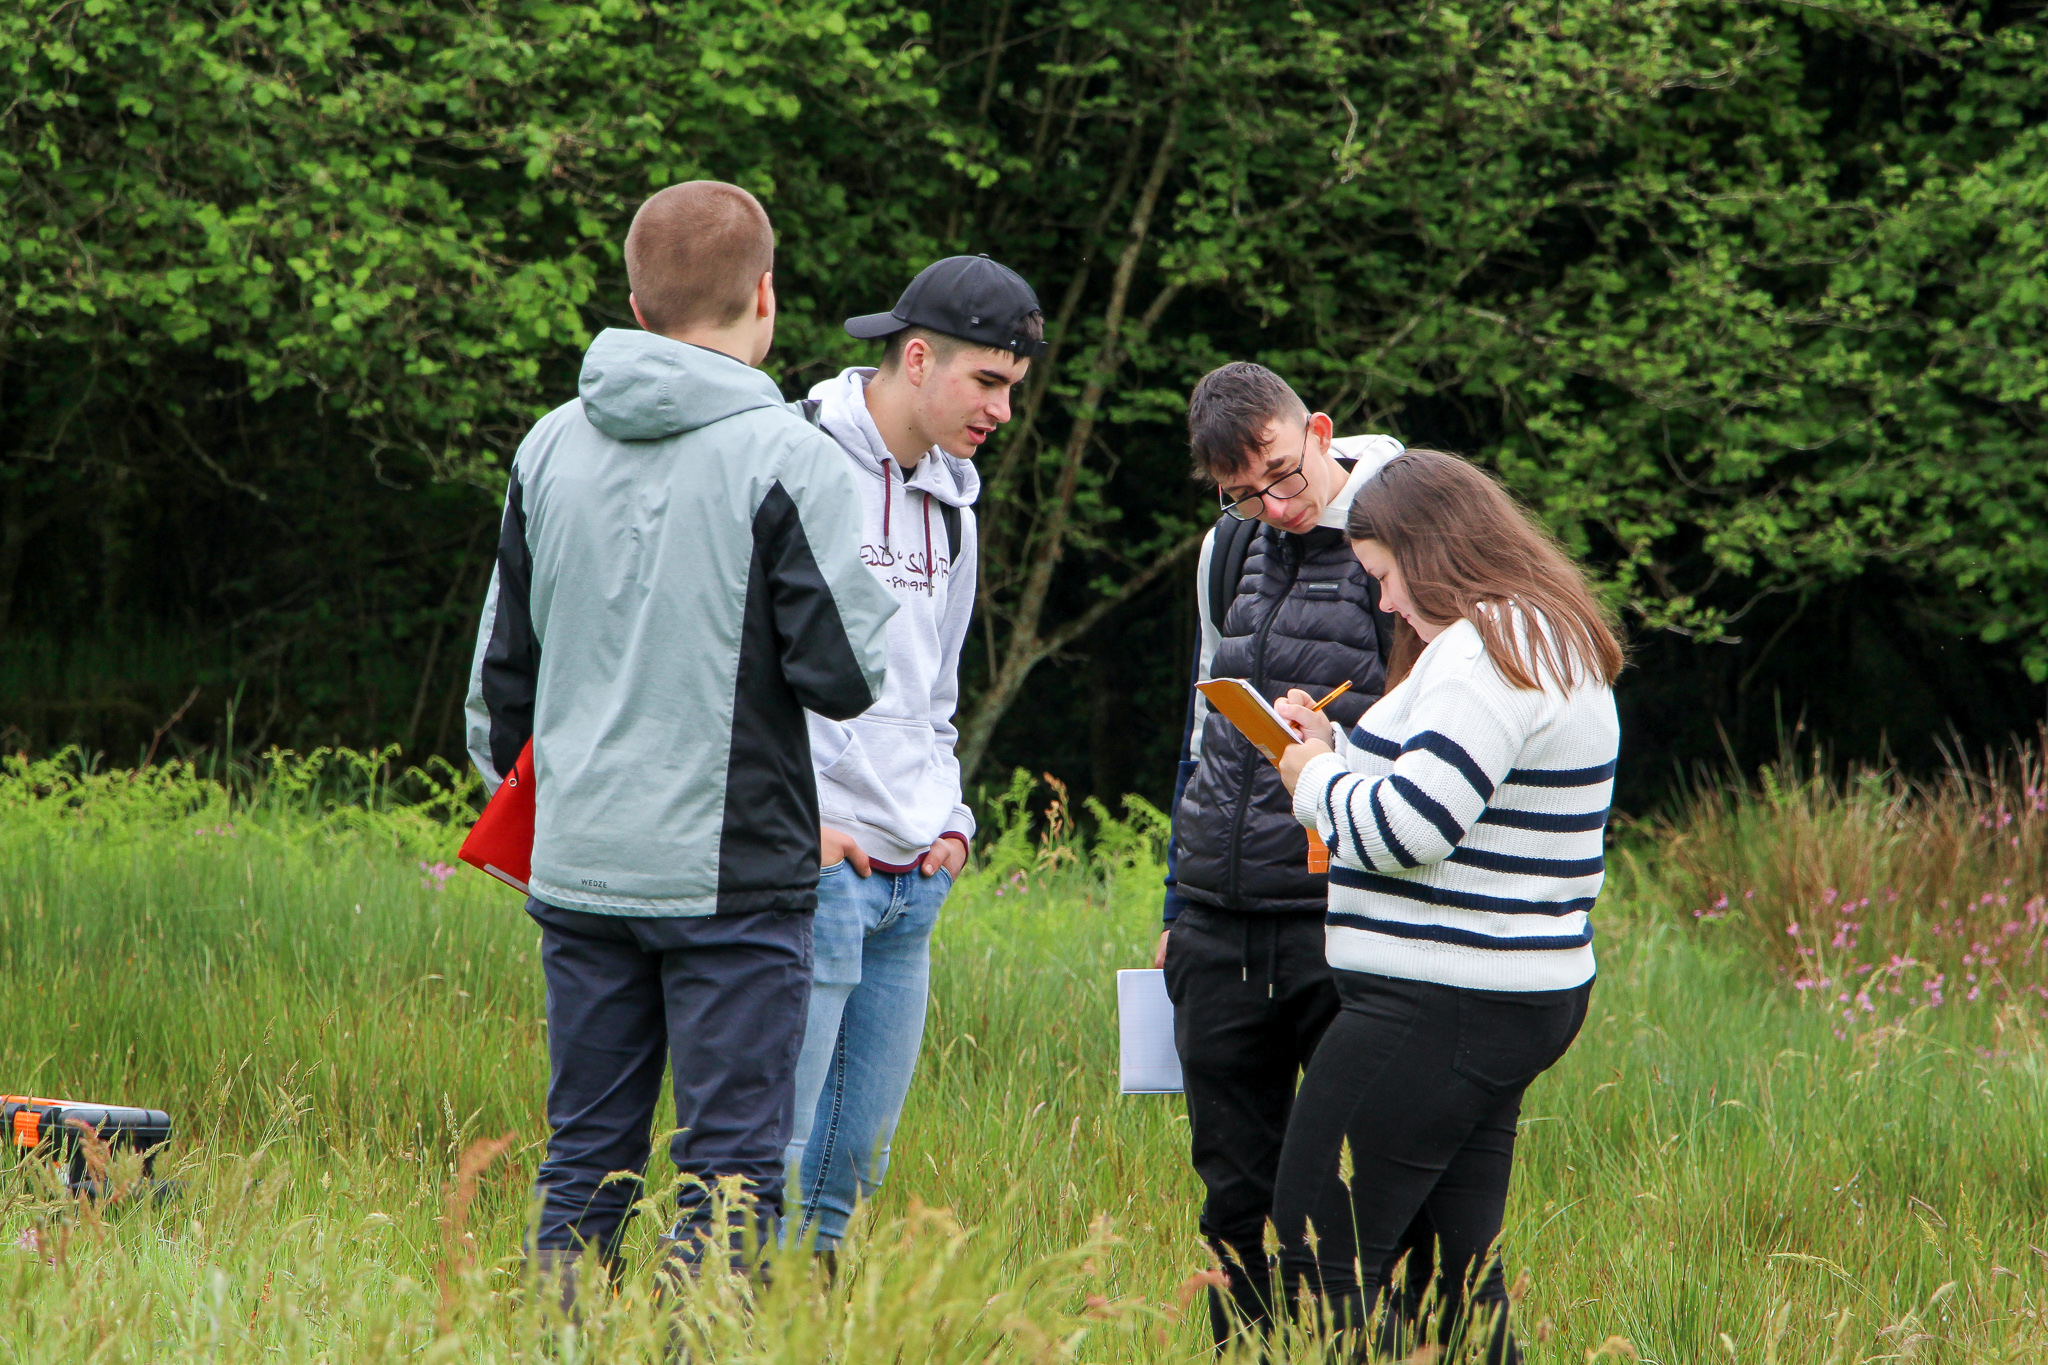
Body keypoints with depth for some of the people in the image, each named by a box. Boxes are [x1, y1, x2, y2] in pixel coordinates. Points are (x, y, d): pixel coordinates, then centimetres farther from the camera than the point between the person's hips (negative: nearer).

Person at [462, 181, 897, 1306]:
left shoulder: (551, 448, 6)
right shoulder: (787, 460, -11)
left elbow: (502, 666, 14)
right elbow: (846, 674, -11)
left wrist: (517, 790, 30)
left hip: (578, 865, 5)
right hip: (732, 867, -5)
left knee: (584, 1159, 12)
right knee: (730, 1172, -1)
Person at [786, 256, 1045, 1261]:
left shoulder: (950, 499, 18)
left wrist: (949, 815, 12)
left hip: (912, 882, 8)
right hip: (811, 869, -8)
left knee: (855, 1161, 11)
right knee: (772, 1148, -9)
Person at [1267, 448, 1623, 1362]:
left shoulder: (1484, 652, -15)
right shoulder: (1552, 643, 19)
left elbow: (1410, 824, -21)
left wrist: (1315, 782, -3)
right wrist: (1339, 747, 18)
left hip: (1434, 1008, -11)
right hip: (1519, 1000, 11)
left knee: (1318, 1265, -9)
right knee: (1458, 1280, 11)